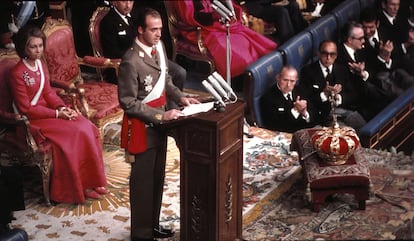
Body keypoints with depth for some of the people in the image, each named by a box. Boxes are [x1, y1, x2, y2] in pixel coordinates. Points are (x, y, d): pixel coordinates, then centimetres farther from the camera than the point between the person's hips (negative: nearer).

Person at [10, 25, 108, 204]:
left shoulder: (40, 64, 5)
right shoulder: (18, 74, -20)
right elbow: (26, 109, -19)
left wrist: (62, 107, -9)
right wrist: (56, 114, -19)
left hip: (46, 110, 8)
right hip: (31, 120, -8)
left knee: (88, 128, -10)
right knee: (74, 133, -22)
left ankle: (90, 180, -1)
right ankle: (78, 187, -8)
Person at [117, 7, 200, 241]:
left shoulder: (159, 47, 1)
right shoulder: (131, 61, -25)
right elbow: (128, 102, -22)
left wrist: (180, 97, -1)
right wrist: (160, 116, -24)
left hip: (159, 124, 8)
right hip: (142, 127, -8)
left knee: (157, 176, 19)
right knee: (143, 180, 5)